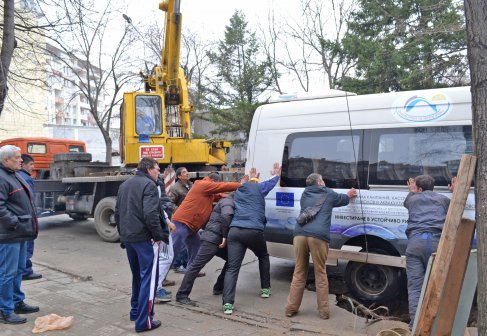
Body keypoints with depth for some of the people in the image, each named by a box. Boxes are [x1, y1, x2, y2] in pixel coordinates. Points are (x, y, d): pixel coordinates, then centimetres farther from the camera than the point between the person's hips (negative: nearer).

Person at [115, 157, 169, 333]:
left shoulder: (124, 185, 15)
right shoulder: (149, 185, -11)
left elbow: (117, 213, 18)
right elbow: (151, 214, -22)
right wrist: (159, 235, -13)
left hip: (128, 237, 8)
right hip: (144, 238, -8)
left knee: (137, 276, 21)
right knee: (148, 278, -3)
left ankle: (135, 311, 30)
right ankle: (144, 321, -2)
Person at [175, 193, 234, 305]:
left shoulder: (228, 201, 23)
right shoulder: (228, 201, -8)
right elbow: (226, 216, -26)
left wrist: (224, 237, 8)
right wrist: (225, 236, -22)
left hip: (218, 239, 11)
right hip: (212, 238, -11)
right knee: (197, 265, -11)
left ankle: (219, 288, 21)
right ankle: (182, 296, -11)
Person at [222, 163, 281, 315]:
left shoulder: (237, 191, 26)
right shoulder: (258, 187, 14)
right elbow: (272, 182, 34)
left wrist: (251, 180, 64)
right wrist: (276, 174, 54)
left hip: (235, 231, 3)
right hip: (254, 231, -2)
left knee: (232, 268, -4)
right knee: (263, 257, 27)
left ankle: (228, 303, -17)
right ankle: (265, 289, 33)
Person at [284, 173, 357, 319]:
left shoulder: (305, 194, 26)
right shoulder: (329, 193, 17)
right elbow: (343, 200, 39)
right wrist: (348, 195, 62)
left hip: (300, 234, 3)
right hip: (318, 236, -3)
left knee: (299, 273, 13)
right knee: (320, 274, 9)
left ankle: (291, 308, 15)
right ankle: (324, 311, 14)